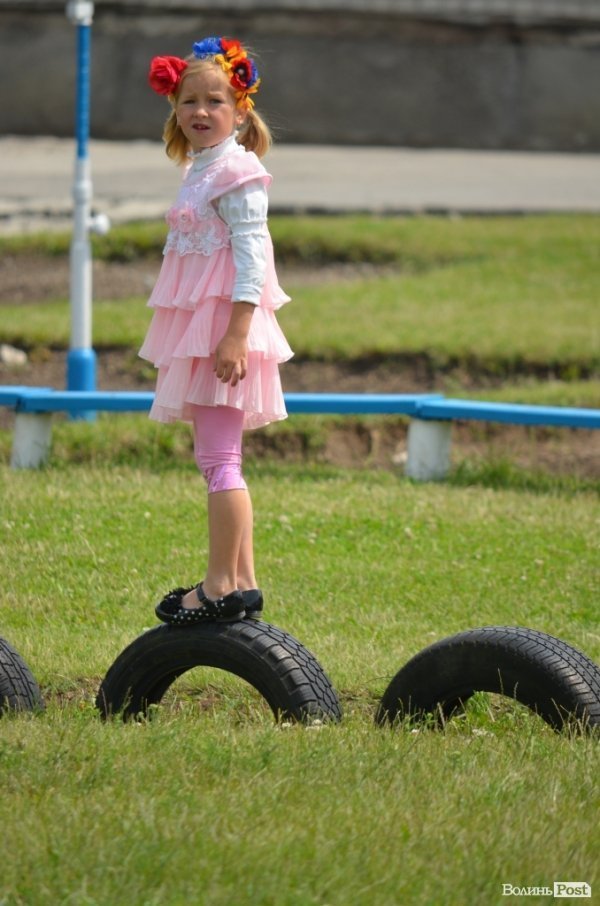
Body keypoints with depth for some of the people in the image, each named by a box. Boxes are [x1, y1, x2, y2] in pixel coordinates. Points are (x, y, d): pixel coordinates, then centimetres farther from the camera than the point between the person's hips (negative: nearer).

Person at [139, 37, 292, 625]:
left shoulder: (236, 173, -12)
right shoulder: (200, 171, 17)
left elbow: (251, 255, -18)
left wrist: (236, 334, -24)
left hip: (225, 327, -10)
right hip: (201, 332, 10)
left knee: (217, 459, -9)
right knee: (218, 460, 12)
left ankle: (223, 586, -6)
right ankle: (241, 582, 15)